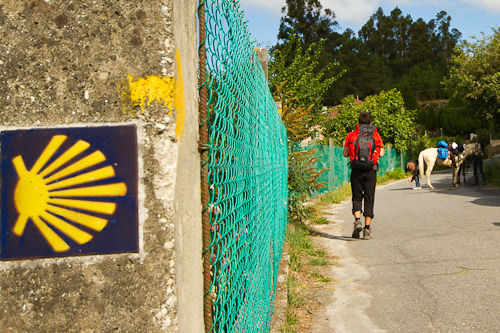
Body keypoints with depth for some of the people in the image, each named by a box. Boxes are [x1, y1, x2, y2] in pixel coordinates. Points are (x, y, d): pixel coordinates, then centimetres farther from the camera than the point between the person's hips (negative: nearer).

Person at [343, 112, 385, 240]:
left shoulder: (351, 135, 3)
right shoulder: (376, 136, 5)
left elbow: (345, 154, 2)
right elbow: (381, 153, 0)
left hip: (356, 171, 0)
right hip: (371, 171, 0)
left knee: (357, 197, 11)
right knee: (369, 198, 6)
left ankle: (357, 220, -12)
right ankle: (367, 228, 3)